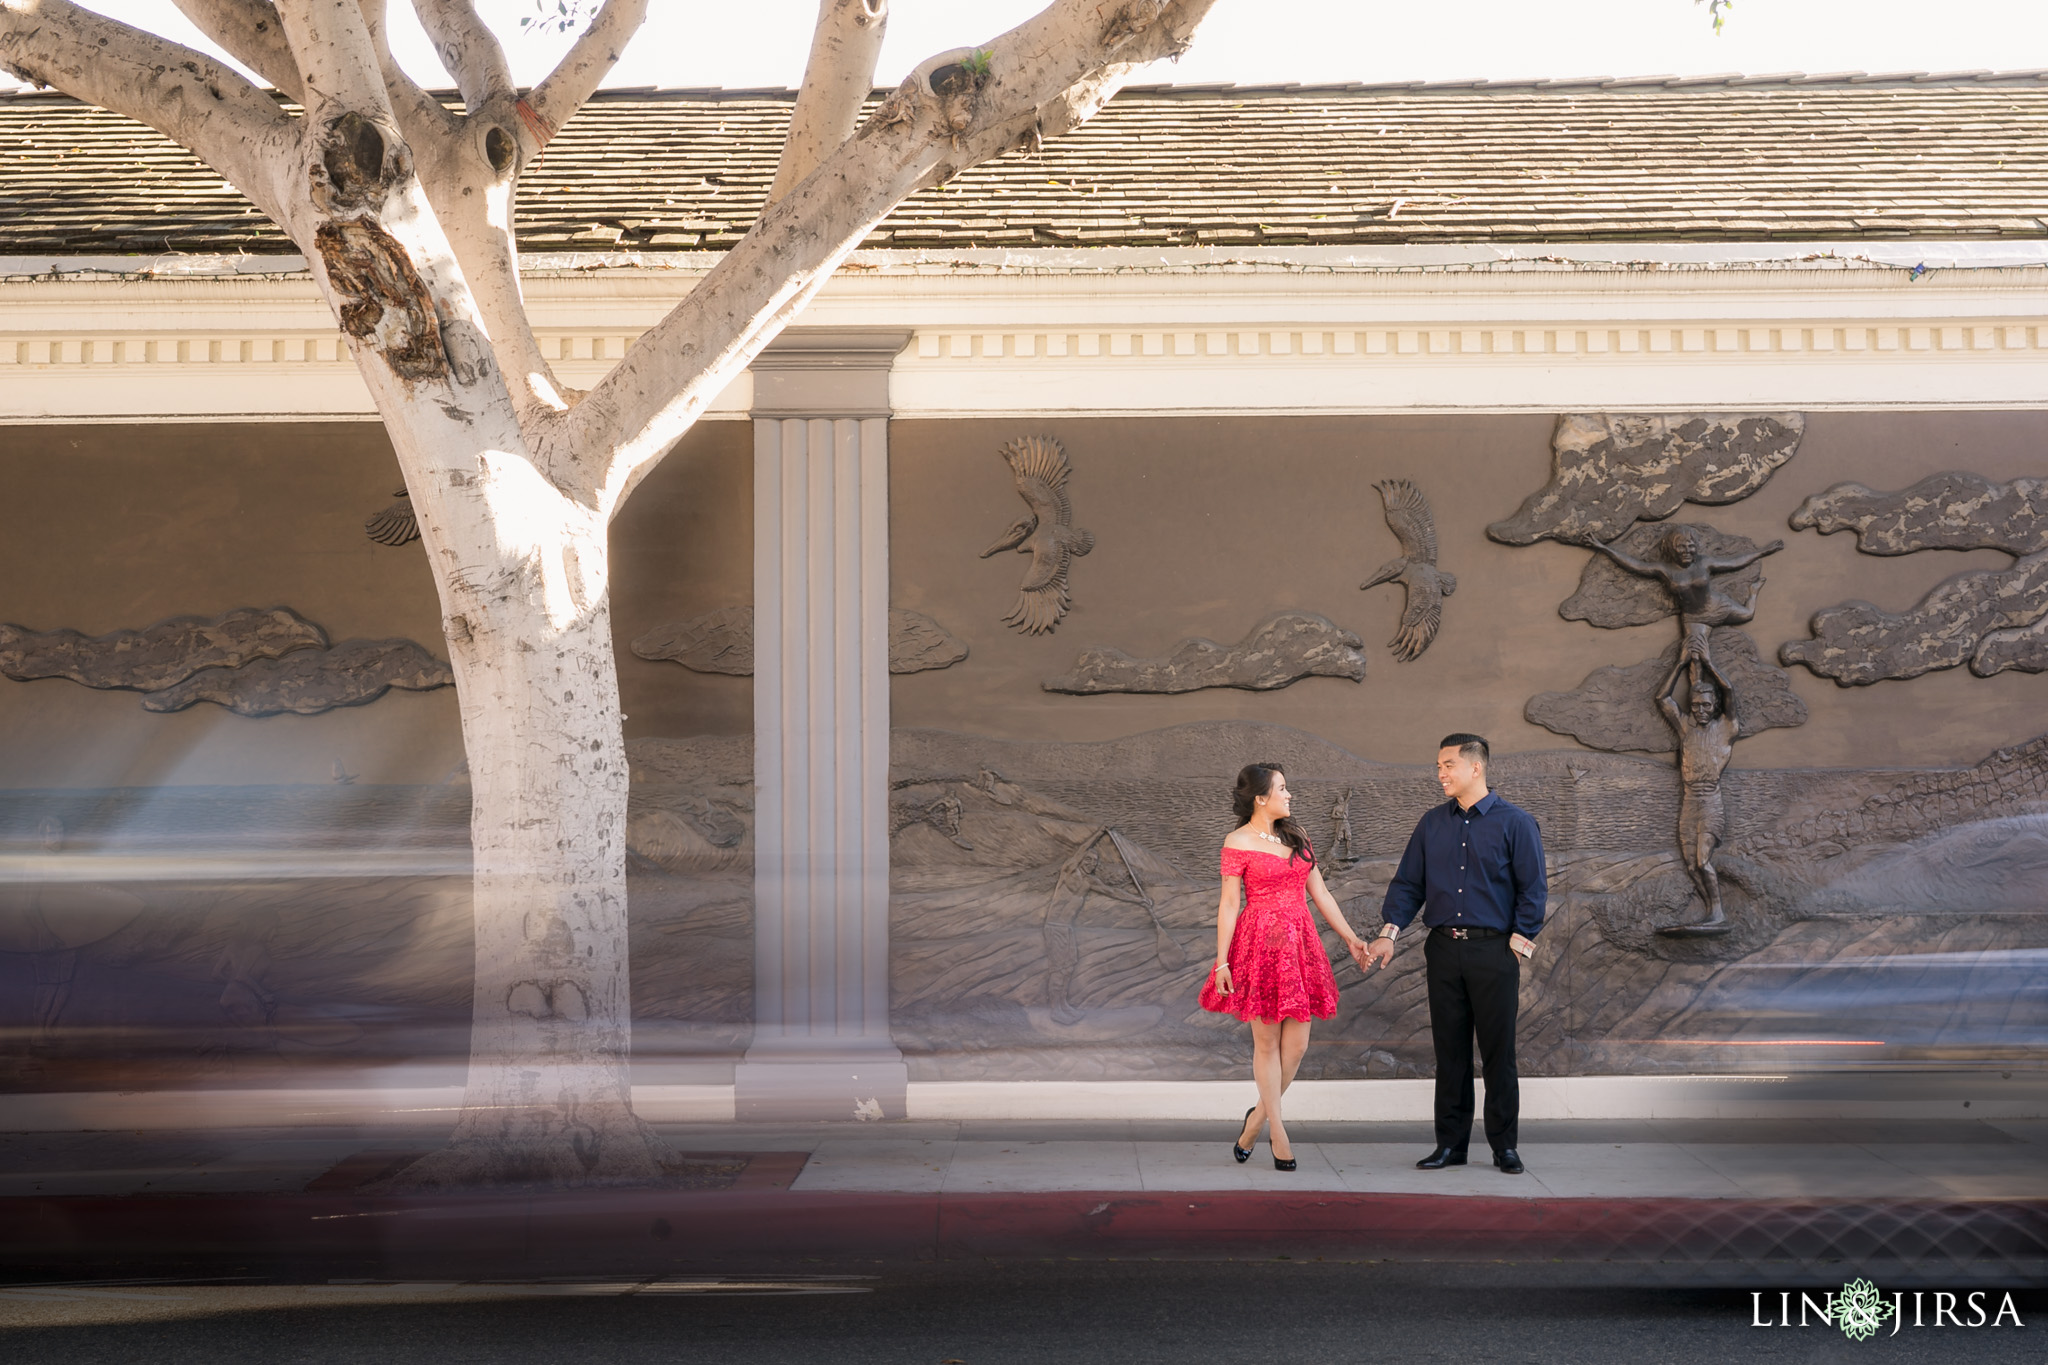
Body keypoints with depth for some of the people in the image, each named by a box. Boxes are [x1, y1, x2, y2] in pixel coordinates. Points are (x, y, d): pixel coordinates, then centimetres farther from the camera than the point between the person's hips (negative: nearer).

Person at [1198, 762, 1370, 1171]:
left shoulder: (1296, 838, 13)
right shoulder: (1238, 842, -3)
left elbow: (1320, 894, 15)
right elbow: (1228, 903, -5)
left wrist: (1350, 938, 8)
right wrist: (1221, 961, -10)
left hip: (1300, 945, 5)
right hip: (1260, 945, -5)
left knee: (1296, 1045, 2)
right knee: (1267, 1043, 1)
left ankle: (1258, 1116, 20)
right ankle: (1277, 1131, 10)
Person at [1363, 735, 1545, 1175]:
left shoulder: (1515, 823, -1)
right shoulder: (1432, 824, 11)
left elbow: (1532, 890, -1)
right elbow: (1408, 883, 11)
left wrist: (1517, 944, -7)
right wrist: (1389, 933, 0)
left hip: (1493, 951, -4)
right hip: (1443, 949, 4)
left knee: (1498, 1051, 0)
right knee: (1449, 1050, 6)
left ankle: (1505, 1145, 9)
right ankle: (1450, 1143, 13)